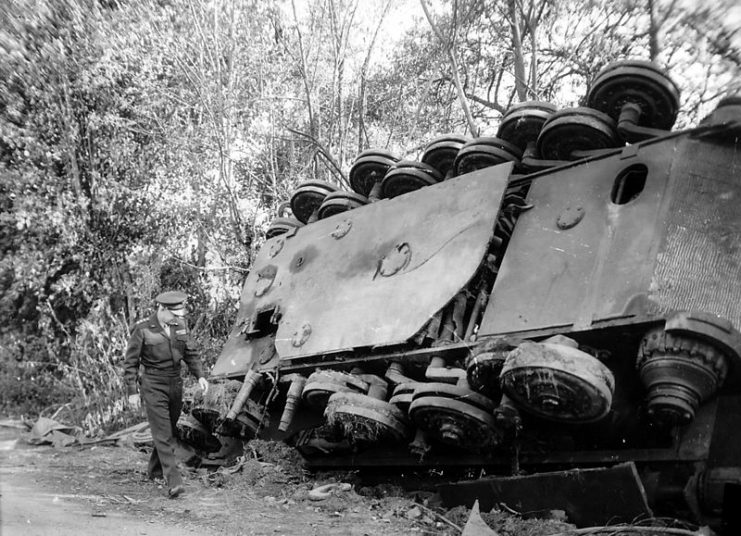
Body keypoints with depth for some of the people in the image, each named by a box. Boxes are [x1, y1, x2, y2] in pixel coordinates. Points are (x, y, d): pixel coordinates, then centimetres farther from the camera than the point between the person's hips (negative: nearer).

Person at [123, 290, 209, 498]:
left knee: (170, 432, 15)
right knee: (163, 435, -9)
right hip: (153, 386, -5)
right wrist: (132, 391, -8)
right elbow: (130, 362, -5)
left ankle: (155, 470, 35)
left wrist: (200, 375, -3)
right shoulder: (142, 330, -10)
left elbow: (190, 353, 11)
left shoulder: (180, 325, 4)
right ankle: (173, 482, -12)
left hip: (175, 384, 6)